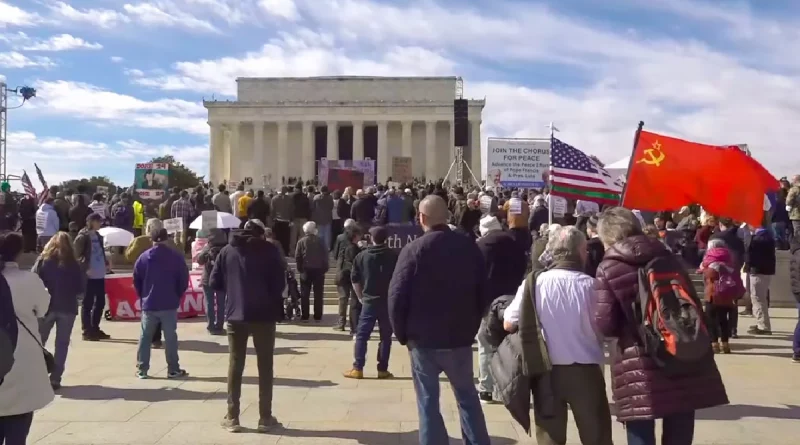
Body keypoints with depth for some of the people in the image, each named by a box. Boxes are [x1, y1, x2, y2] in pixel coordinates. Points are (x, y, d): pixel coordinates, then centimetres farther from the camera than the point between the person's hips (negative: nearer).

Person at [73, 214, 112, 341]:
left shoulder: (97, 236, 15)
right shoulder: (82, 237, -9)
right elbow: (77, 255, -14)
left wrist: (106, 264, 9)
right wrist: (85, 269, -22)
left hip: (99, 275, 8)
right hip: (89, 276, -8)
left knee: (100, 303, 13)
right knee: (87, 304, 0)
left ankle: (95, 329, 24)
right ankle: (87, 331, 7)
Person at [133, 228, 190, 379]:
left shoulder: (143, 257, 0)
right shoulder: (176, 257, -7)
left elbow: (136, 280, 3)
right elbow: (184, 279, -5)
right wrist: (177, 296, 11)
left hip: (149, 304, 2)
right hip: (169, 304, -2)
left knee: (145, 337, 11)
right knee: (170, 337, 3)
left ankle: (141, 369, 12)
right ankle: (173, 370, 6)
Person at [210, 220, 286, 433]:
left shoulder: (227, 250, 5)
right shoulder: (270, 250, -2)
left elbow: (214, 283, 3)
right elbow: (280, 284, -7)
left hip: (235, 314, 2)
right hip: (263, 314, -2)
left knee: (235, 365, 10)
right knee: (265, 365, 7)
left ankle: (232, 418, 11)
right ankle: (265, 418, 9)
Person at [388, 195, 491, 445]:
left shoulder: (414, 250, -11)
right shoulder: (470, 247, 0)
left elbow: (397, 296, -13)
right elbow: (483, 293, 4)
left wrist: (402, 334, -1)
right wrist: (472, 327, 13)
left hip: (424, 339, -3)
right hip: (460, 337, 3)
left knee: (428, 400, 8)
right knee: (467, 395, 18)